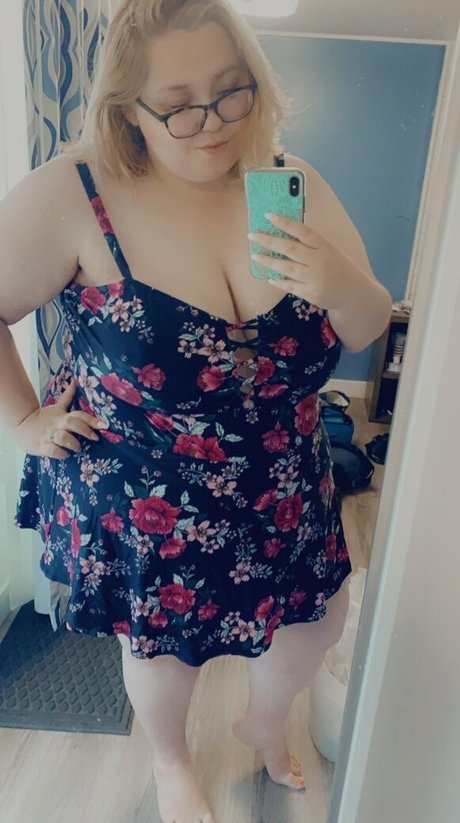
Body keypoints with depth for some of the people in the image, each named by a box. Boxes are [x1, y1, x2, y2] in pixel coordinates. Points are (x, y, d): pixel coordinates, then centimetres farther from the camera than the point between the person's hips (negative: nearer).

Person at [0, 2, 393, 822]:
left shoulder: (294, 184, -9)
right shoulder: (73, 195, -20)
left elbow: (368, 330, -5)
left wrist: (338, 284, -26)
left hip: (282, 487, 4)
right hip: (140, 504, -3)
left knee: (321, 618, 21)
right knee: (161, 644, 22)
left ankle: (263, 718, 61)